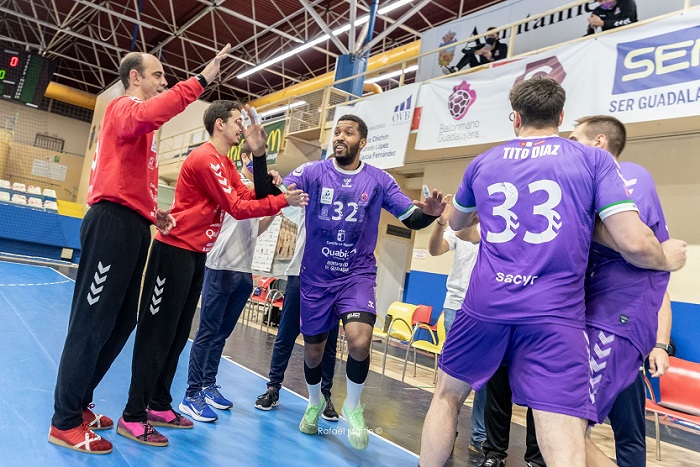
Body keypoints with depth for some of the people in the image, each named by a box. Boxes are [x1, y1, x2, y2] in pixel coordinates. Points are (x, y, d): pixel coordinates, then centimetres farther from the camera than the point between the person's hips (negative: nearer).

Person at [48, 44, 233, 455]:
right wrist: (201, 80, -29)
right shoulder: (124, 107, -4)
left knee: (122, 321, 14)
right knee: (93, 322, -4)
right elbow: (149, 114, -31)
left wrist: (152, 214, 12)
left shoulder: (138, 122, 26)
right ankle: (65, 423, 9)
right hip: (114, 223, -10)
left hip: (132, 227, 10)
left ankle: (78, 404, 28)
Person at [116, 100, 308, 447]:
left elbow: (251, 197, 5)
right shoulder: (206, 159, -15)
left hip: (195, 255, 10)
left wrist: (259, 155, -1)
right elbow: (238, 208, -18)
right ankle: (133, 417, 5)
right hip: (175, 252, -10)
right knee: (157, 334, -5)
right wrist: (283, 201, -14)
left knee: (177, 334, 13)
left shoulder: (226, 165, 16)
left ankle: (159, 405, 24)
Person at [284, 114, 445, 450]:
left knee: (359, 341, -23)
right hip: (315, 278, 1)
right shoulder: (312, 173, -4)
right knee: (313, 349, 13)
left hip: (357, 276, -1)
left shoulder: (379, 180, -3)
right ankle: (315, 403, 45)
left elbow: (411, 219, 0)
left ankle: (353, 406, 8)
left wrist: (431, 213, -23)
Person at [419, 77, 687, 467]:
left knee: (447, 396, 23)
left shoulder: (482, 163, 13)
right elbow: (634, 244, -5)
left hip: (486, 304, 3)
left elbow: (456, 223, 30)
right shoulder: (595, 160, 5)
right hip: (554, 314, -2)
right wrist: (668, 259, 17)